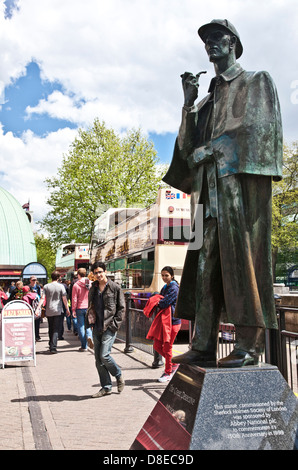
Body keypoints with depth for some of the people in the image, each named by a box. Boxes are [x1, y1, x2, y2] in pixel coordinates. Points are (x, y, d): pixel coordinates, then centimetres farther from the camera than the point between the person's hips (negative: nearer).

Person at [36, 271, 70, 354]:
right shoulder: (61, 286, -4)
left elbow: (42, 298, -7)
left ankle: (51, 345, 26)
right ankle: (53, 347, -11)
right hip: (58, 310, -2)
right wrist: (67, 309, 6)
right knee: (56, 330, -2)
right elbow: (64, 299, -3)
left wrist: (38, 308, -7)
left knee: (50, 329, 17)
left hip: (49, 311, 2)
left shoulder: (46, 286, 1)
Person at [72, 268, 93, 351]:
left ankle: (84, 346, 8)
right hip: (89, 308, 2)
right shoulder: (91, 284, 0)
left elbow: (74, 299, -6)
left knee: (81, 326, 6)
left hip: (80, 308, -2)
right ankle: (89, 336, -15)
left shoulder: (76, 285, -7)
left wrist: (73, 310, 0)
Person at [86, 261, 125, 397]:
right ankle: (106, 387, 17)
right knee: (98, 359, 6)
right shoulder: (93, 289, 12)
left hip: (110, 327, -6)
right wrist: (90, 320, 8)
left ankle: (119, 376, 11)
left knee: (104, 355, -16)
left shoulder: (115, 287, -3)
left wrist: (115, 323, -9)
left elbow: (121, 307, -2)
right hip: (97, 327, 6)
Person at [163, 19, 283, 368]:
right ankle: (203, 346, -1)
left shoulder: (257, 81, 12)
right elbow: (189, 146, 16)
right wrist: (189, 102, 6)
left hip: (243, 182, -6)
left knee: (242, 259, -11)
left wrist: (206, 150, -6)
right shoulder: (208, 100, 27)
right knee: (206, 264, -2)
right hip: (213, 188, 6)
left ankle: (249, 345, -7)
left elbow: (257, 126, -5)